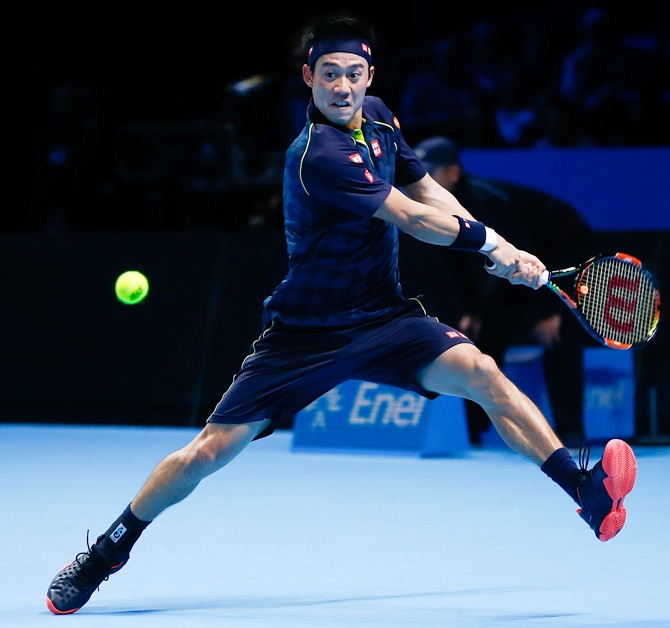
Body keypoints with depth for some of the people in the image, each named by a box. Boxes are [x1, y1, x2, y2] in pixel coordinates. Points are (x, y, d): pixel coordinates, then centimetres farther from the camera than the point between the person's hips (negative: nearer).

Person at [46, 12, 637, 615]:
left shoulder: (377, 116, 3)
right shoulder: (319, 156, -23)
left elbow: (428, 191, 16)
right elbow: (414, 218, -20)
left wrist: (503, 250, 4)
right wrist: (489, 242, -6)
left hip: (384, 318, 6)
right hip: (305, 333, -5)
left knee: (480, 371, -20)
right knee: (212, 450, -4)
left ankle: (588, 494, -26)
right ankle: (105, 554, 17)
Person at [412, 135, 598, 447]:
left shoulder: (484, 201, -34)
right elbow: (455, 262, 3)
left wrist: (547, 312, -31)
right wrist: (469, 310, -3)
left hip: (568, 249, -9)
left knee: (558, 336, -23)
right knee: (482, 333, 3)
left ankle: (570, 431, -22)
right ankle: (471, 429, 10)